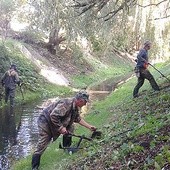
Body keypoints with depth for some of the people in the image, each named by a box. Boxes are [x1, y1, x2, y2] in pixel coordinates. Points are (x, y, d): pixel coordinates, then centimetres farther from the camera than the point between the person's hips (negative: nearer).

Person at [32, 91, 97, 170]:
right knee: (41, 145, -9)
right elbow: (53, 115, -34)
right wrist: (61, 128, -27)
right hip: (46, 121, -9)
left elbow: (78, 119, 15)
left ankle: (67, 149, 16)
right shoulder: (66, 103, -30)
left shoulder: (75, 108, 1)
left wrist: (89, 127, 12)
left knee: (70, 127, 1)